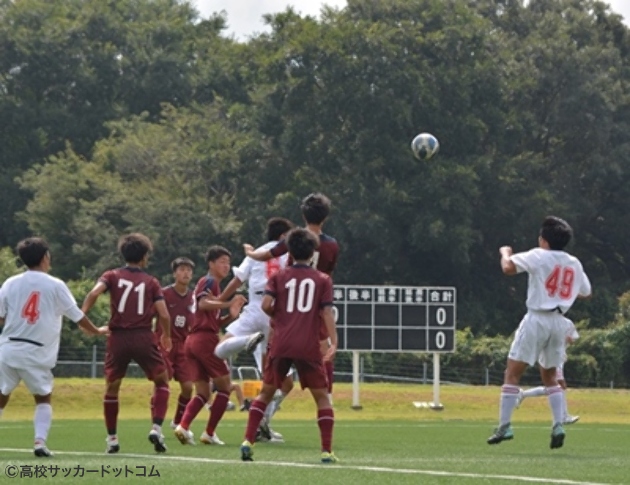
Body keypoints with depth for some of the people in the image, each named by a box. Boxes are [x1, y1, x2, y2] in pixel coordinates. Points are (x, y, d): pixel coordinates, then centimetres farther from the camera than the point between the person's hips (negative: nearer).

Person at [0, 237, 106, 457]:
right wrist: (96, 331, 24)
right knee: (43, 398, 15)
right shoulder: (55, 286, 0)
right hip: (36, 354, -1)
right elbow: (77, 316, 8)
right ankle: (40, 441, -3)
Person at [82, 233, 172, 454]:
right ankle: (156, 427, -2)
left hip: (118, 338, 1)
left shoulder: (112, 276, 8)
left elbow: (94, 293, -13)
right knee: (161, 381, 15)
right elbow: (164, 314, 0)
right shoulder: (151, 281, 7)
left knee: (111, 387, 15)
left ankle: (112, 438, 13)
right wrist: (166, 336, 17)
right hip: (143, 337, -1)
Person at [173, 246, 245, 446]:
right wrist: (229, 304, -29)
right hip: (206, 339, -9)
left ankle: (183, 426, -14)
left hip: (193, 340, 9)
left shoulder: (213, 284, 26)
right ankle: (209, 433, -1)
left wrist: (231, 316, 8)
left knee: (203, 393, 7)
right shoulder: (209, 282, -2)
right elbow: (203, 303, -23)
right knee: (224, 386, 1)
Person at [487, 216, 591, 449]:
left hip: (537, 319, -6)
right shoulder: (574, 264, 9)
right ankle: (558, 425, 5)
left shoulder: (539, 257, -7)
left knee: (512, 373, -2)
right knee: (549, 376, 19)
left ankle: (504, 426, -10)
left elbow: (508, 267, -18)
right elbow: (585, 292, 20)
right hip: (559, 321, 6)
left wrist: (505, 252, 3)